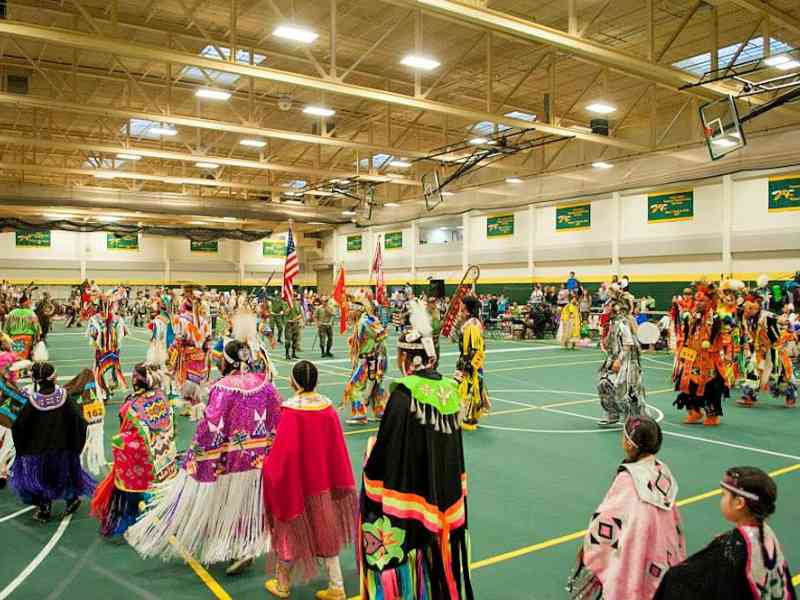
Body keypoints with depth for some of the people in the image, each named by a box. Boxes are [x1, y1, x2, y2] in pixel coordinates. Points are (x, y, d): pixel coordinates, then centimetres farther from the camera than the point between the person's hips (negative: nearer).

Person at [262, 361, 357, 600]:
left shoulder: (291, 410, -23)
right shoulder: (327, 407, -8)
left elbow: (284, 451, -22)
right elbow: (337, 448, -1)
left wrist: (268, 464, -1)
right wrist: (340, 483, 10)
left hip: (296, 480, -4)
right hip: (323, 481, 4)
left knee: (292, 529, 16)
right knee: (324, 532, 18)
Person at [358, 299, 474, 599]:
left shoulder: (404, 394, -21)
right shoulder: (450, 389, -1)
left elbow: (384, 450, -17)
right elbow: (453, 450, 9)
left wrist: (371, 449, 3)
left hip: (407, 493, -6)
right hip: (445, 494, 6)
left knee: (406, 556, 10)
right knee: (438, 552, 20)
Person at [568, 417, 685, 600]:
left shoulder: (628, 478, -22)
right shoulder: (661, 470, -4)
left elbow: (606, 517, -13)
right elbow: (672, 515, 7)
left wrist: (586, 546, 1)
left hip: (634, 551, -6)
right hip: (662, 550, 7)